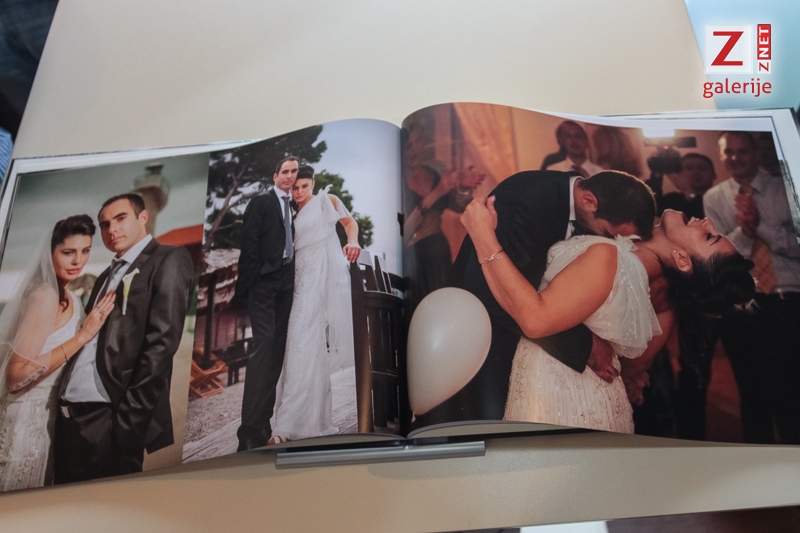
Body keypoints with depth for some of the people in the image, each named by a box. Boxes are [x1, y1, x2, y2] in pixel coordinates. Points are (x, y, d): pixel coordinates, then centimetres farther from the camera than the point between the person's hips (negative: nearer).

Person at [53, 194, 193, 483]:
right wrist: (63, 408, 6)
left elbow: (161, 342, -14)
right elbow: (90, 338, 17)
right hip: (68, 413, 8)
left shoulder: (169, 260, -5)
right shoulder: (107, 276, 21)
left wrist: (127, 421, -19)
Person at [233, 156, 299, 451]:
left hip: (286, 280, 7)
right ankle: (250, 431, -13)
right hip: (265, 279, -7)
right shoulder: (261, 202, 1)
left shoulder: (293, 207, 18)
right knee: (263, 344, -15)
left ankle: (263, 421, 13)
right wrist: (246, 286, -14)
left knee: (277, 349, 6)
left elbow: (290, 244, 14)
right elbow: (249, 243, -7)